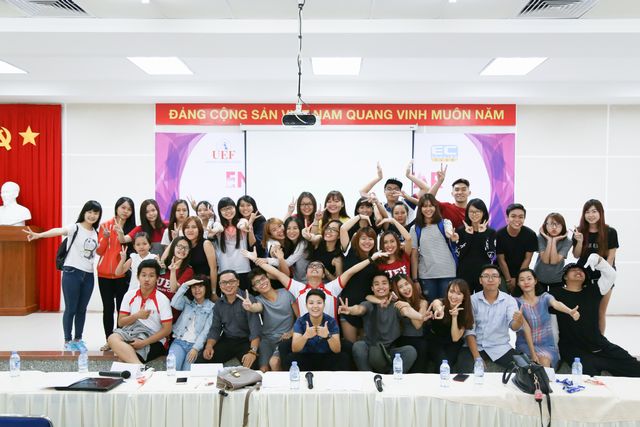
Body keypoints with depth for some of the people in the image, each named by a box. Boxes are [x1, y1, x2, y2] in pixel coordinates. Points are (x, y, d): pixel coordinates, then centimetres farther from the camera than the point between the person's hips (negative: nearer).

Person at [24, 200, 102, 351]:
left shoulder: (96, 233, 8)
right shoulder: (75, 228, -10)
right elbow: (58, 231, -30)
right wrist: (38, 235, -47)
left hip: (88, 275, 5)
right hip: (72, 273, -5)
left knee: (82, 309, 12)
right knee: (70, 309, 2)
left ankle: (78, 339, 25)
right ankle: (68, 341, 15)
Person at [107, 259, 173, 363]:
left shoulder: (162, 300, -7)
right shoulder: (130, 295, 6)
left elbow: (167, 330, -9)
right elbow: (120, 322, 6)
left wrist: (144, 342, -20)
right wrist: (137, 316, -14)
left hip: (153, 340, -5)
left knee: (124, 356, -33)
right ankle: (139, 367, -41)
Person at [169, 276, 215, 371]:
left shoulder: (212, 307, 5)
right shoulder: (186, 301, 14)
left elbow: (206, 330, -3)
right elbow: (174, 304, -9)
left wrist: (196, 348, -13)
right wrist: (185, 285, -11)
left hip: (195, 344, -2)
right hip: (179, 341, 2)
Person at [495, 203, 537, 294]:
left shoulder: (530, 234, -12)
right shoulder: (499, 234, -16)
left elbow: (527, 259, -7)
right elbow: (501, 260, -11)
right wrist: (509, 280, -11)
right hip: (503, 273, -1)